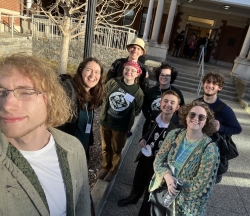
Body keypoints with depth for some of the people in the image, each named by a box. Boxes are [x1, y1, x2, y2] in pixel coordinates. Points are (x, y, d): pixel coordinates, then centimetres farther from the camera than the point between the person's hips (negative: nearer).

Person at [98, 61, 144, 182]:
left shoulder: (138, 92, -13)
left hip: (121, 127, -2)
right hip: (105, 122, 2)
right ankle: (105, 167, 46)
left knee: (116, 150, 17)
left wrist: (127, 122, 0)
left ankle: (113, 170, 42)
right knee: (105, 147, 21)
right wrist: (107, 112, 8)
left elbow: (136, 111, -3)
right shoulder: (112, 83, -9)